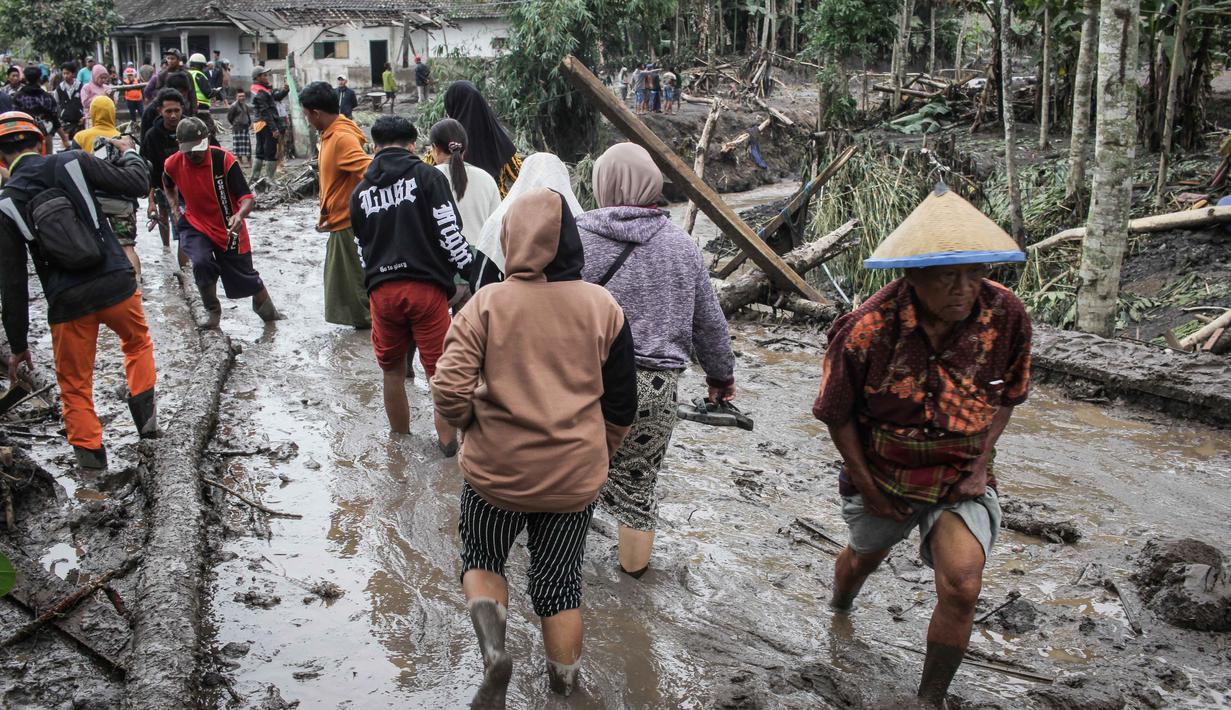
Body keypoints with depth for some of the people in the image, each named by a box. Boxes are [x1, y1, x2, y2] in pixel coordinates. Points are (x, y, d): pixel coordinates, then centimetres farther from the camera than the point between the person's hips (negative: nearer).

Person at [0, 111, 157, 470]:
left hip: (68, 303, -1)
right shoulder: (73, 162, -4)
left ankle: (88, 448, 18)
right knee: (137, 343, 30)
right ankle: (144, 412, 21)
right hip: (116, 284, 1)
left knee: (75, 383, 16)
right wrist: (129, 151, 21)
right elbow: (135, 185, -1)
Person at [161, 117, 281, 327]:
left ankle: (268, 311, 39)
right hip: (195, 225, 2)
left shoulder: (224, 160, -22)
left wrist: (240, 215, -46)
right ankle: (213, 312, 0)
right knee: (201, 263, -26)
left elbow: (248, 198, -26)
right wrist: (175, 209, 4)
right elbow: (168, 185, 17)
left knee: (245, 277, 8)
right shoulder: (173, 164, -10)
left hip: (229, 229, -2)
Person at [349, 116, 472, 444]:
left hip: (382, 290, 4)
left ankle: (401, 438, 29)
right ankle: (448, 440, 10)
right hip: (425, 286, -4)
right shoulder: (427, 176, 0)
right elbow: (449, 231, -8)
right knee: (441, 369, 5)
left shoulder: (360, 192, 14)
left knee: (392, 370, 17)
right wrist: (470, 272, 0)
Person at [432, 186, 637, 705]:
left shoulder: (487, 303, -11)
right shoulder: (603, 307, -5)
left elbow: (449, 390, -17)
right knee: (559, 581, 19)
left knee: (481, 560, 24)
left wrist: (472, 427, 4)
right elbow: (621, 404, 2)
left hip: (495, 469, -1)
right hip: (575, 477, 2)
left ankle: (493, 649, 2)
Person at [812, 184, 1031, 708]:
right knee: (864, 556, 25)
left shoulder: (1006, 317, -18)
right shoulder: (866, 329, -26)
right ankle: (838, 614, 64)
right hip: (883, 475, 0)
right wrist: (866, 484, -8)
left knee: (961, 587, -18)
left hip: (962, 478, 1)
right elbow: (837, 414, -11)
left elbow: (1006, 398, 1)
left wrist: (981, 459, -10)